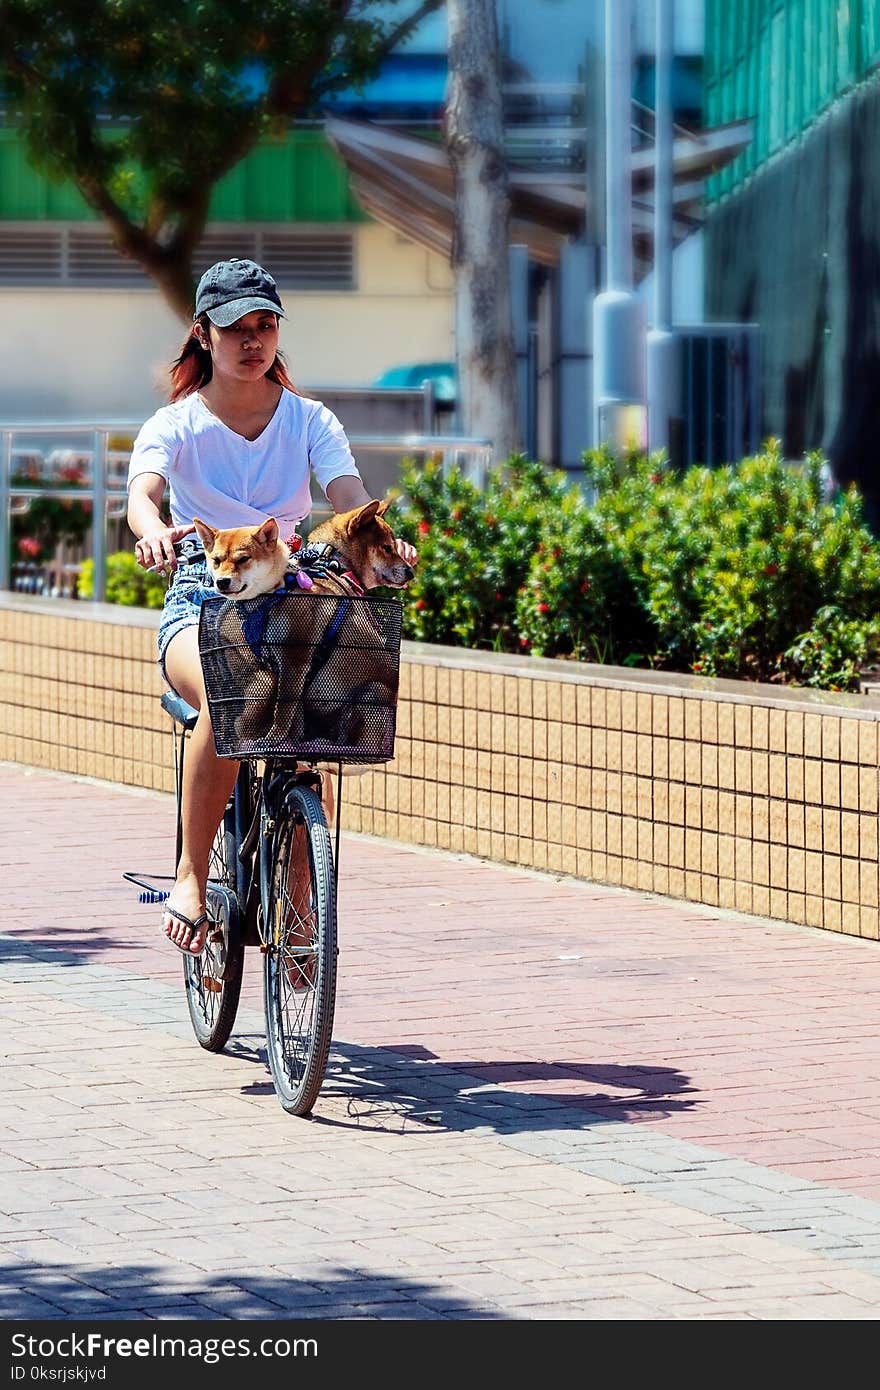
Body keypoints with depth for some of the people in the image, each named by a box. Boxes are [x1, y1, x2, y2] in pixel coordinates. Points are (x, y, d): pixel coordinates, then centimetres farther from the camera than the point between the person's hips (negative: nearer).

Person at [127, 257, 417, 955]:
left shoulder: (310, 421, 7)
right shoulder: (176, 424, 1)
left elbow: (348, 493, -10)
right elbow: (143, 489, -20)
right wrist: (153, 529, -45)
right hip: (200, 602, -2)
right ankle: (192, 877, -26)